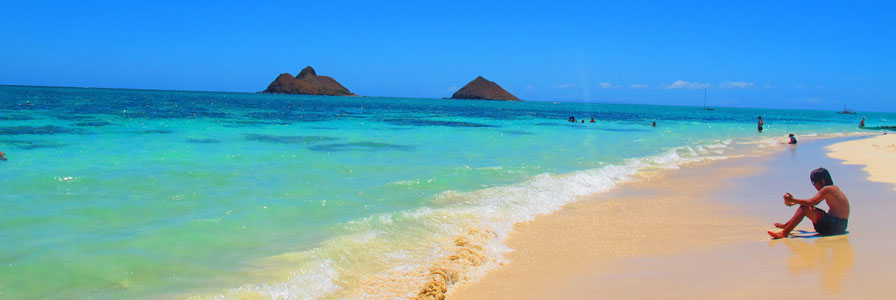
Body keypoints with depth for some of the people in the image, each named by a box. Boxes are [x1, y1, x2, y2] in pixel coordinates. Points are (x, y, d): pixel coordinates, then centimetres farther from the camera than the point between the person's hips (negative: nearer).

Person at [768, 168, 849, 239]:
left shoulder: (827, 189, -16)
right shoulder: (833, 188, 14)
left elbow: (810, 202, -23)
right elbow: (814, 202, 19)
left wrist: (792, 200, -10)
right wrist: (794, 202, 12)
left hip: (835, 226, -10)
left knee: (803, 208, -17)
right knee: (807, 207, 14)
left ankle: (784, 233, -15)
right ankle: (786, 225, 20)